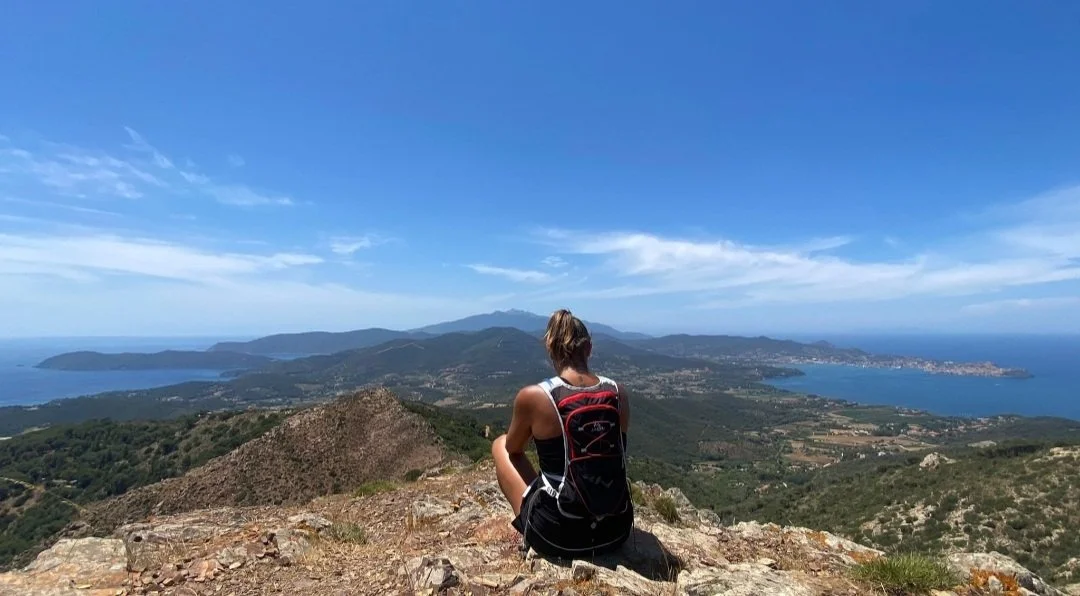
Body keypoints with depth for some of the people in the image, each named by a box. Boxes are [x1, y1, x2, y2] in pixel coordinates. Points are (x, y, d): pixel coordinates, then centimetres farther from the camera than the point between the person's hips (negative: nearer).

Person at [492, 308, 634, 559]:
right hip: (617, 530, 4)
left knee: (500, 445, 17)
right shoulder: (618, 393, -4)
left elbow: (513, 449, 5)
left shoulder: (532, 396, -16)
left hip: (558, 535, -4)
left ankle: (532, 536, 21)